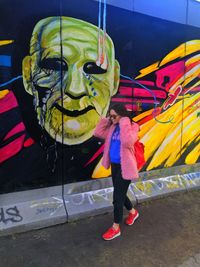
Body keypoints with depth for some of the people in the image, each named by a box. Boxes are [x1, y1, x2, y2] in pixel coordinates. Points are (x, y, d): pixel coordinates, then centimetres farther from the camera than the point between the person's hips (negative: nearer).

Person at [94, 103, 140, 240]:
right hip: (114, 165, 8)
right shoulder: (113, 127, 5)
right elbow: (98, 133, 6)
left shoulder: (132, 127, -16)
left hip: (125, 166, -7)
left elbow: (127, 142, -34)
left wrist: (124, 123, -28)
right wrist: (106, 120, -1)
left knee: (117, 197, 2)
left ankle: (116, 228, 21)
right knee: (120, 193, 22)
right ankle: (133, 212, 49)